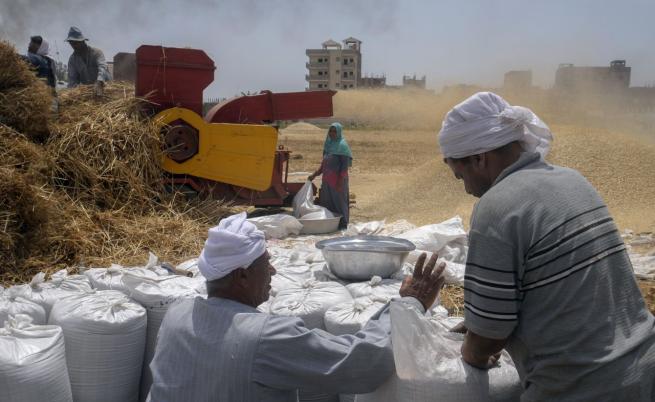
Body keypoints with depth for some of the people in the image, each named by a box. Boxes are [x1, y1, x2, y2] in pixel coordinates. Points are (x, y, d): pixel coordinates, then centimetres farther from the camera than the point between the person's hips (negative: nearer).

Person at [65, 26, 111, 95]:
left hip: (103, 88, -3)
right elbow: (72, 80, 2)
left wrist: (99, 82, -48)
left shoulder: (96, 52, -8)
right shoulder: (72, 59, 6)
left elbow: (102, 67, -27)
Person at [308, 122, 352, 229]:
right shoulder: (329, 144, 13)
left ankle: (342, 224, 11)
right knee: (326, 204, 12)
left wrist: (340, 182, -21)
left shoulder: (342, 145, -11)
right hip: (327, 180, 8)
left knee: (339, 202, 0)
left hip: (337, 180, -8)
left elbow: (345, 165, -16)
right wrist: (315, 174, 17)